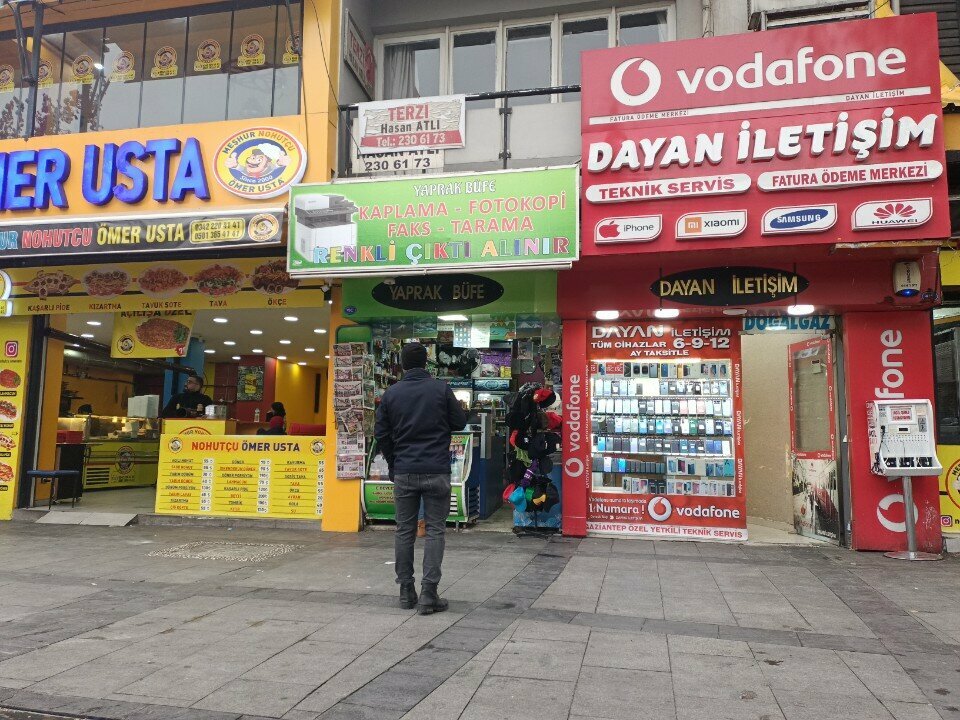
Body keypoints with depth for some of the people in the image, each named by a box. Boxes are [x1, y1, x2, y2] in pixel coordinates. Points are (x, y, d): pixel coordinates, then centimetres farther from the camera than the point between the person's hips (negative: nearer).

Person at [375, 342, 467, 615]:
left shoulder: (391, 393, 2)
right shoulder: (441, 388, -5)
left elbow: (381, 434, 4)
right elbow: (459, 422, 2)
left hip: (403, 472, 2)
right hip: (436, 471, -2)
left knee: (404, 531, 11)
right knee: (435, 530, 4)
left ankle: (406, 592, 17)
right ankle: (428, 594, 1)